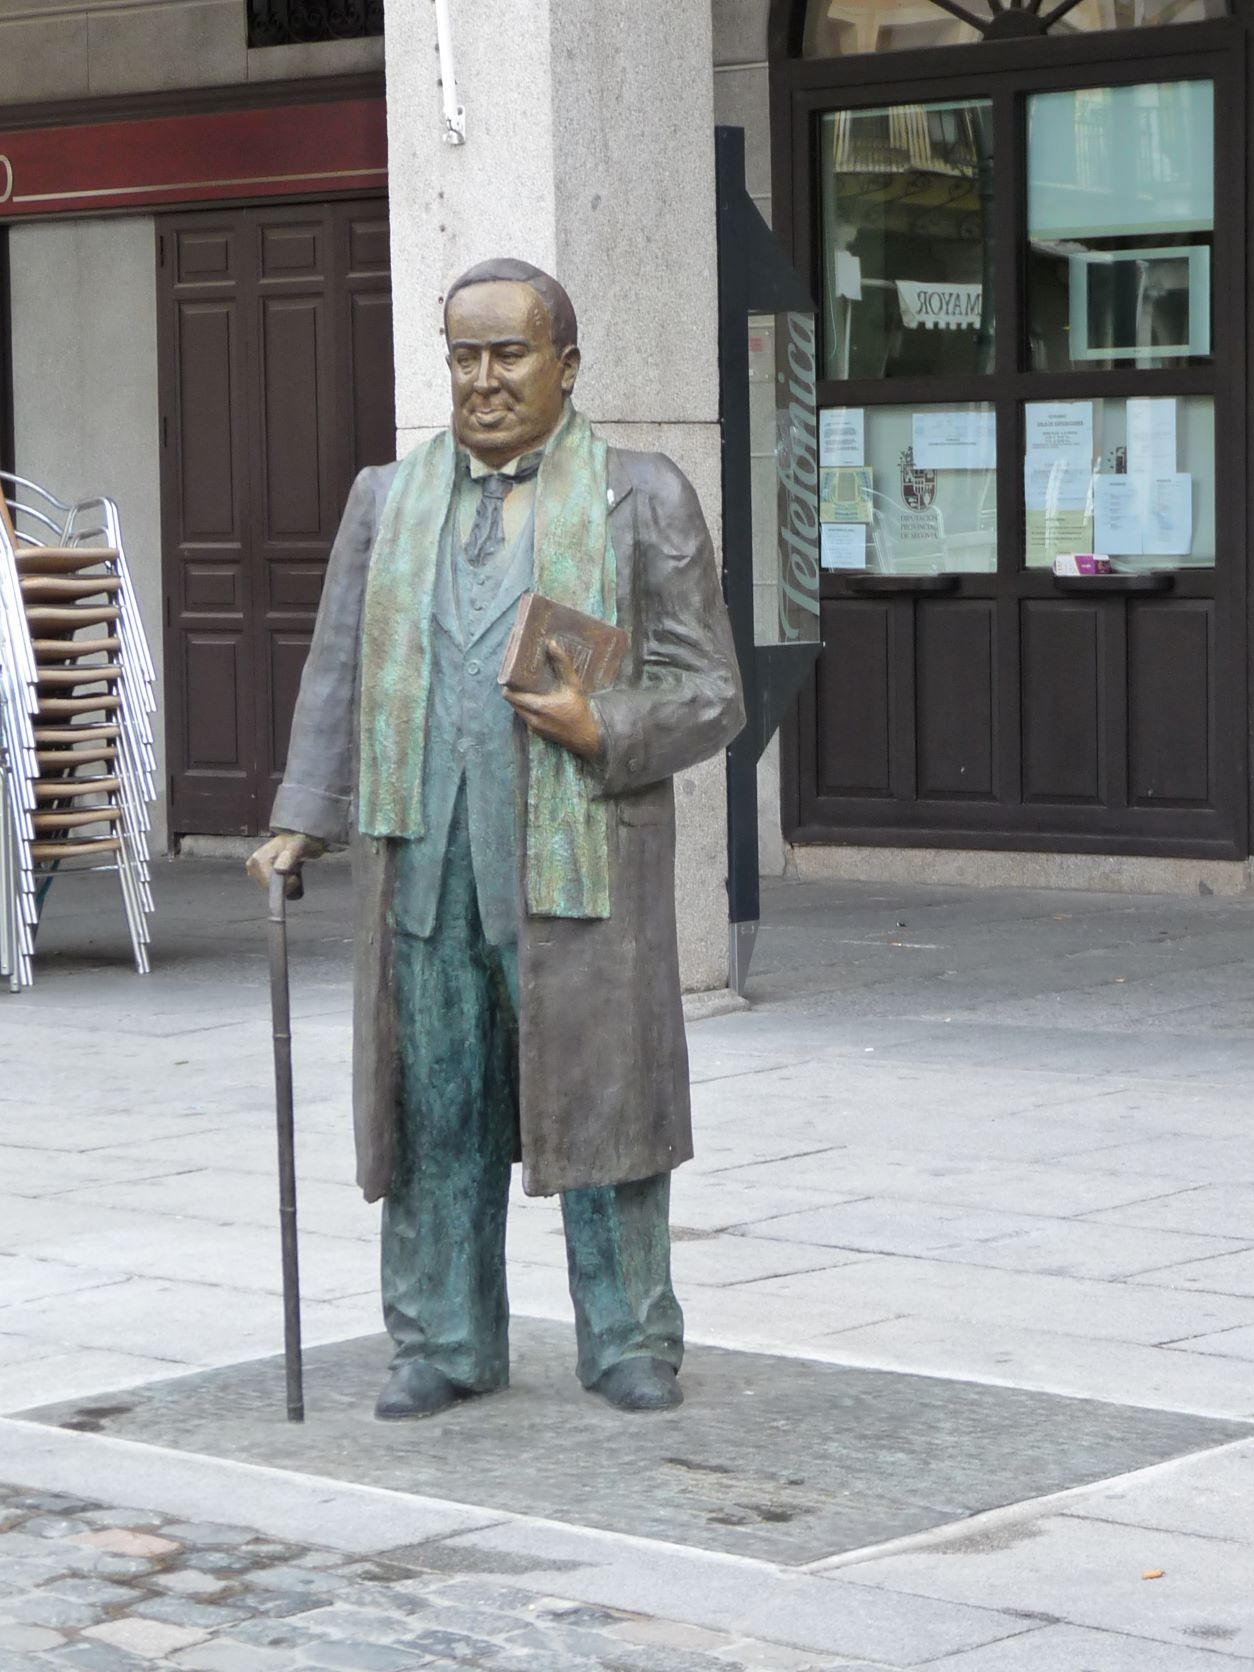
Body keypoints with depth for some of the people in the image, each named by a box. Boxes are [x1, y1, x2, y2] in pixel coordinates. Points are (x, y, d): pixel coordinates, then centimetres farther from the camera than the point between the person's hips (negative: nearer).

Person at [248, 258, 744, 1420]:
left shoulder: (643, 500, 5)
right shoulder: (389, 501, 15)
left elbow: (709, 695, 3)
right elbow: (338, 680, 16)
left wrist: (602, 731, -14)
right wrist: (302, 820, 6)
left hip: (577, 863, -3)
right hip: (423, 866, 3)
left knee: (599, 1094, 1)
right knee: (434, 1110, 5)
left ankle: (630, 1343, 12)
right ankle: (444, 1343, 16)